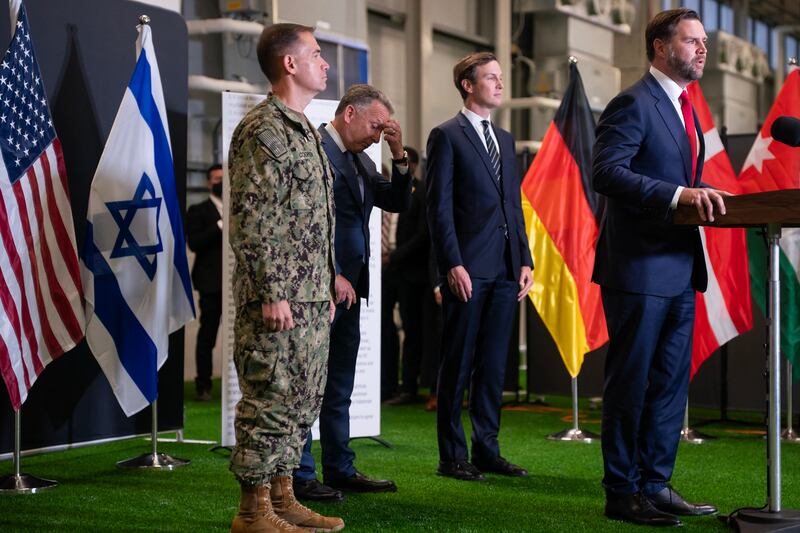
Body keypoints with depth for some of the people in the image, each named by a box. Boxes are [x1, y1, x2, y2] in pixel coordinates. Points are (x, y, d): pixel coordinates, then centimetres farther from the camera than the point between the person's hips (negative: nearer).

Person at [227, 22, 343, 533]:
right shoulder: (261, 130, -12)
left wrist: (325, 289, 20)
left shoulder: (304, 130, 18)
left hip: (311, 298, 10)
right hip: (278, 299, -10)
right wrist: (272, 294, -21)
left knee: (303, 400, 13)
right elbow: (251, 220, -17)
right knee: (271, 400, -5)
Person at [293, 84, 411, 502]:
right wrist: (333, 276, -16)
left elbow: (397, 202, 17)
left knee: (339, 388, 13)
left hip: (348, 286, 9)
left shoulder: (359, 159, 17)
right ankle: (300, 476, 3)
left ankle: (340, 470, 20)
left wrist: (399, 155, 3)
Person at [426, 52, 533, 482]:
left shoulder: (505, 139, 19)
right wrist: (453, 265, -15)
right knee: (458, 364, 0)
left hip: (505, 269, 6)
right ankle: (452, 455, 7)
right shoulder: (446, 136, -2)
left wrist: (525, 260, 10)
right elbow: (439, 208, -8)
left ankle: (487, 450, 17)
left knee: (494, 364, 9)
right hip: (468, 268, -6)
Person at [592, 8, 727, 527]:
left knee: (671, 383, 12)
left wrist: (701, 196, 5)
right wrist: (679, 194, -29)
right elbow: (607, 172, -21)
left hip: (681, 267, 9)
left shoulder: (685, 109, 19)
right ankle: (623, 492, 7)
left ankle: (655, 483, 20)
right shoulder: (634, 104, -10)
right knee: (630, 383, -1)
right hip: (640, 266, -9)